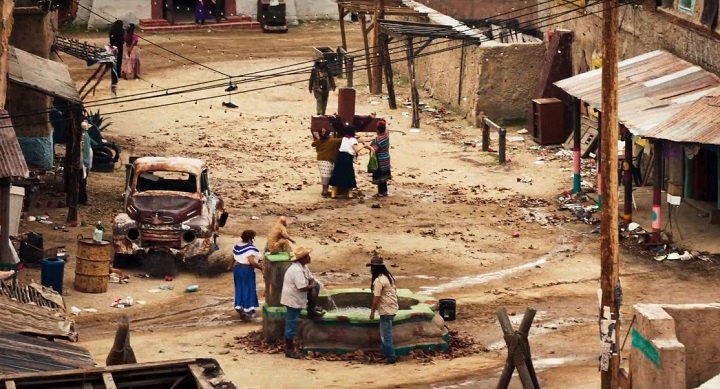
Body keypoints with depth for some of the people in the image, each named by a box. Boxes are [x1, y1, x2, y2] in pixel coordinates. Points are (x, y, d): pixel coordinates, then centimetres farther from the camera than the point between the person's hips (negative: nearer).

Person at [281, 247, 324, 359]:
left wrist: (313, 290, -5)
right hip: (293, 300, -9)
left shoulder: (303, 266, 4)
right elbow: (302, 287, -33)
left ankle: (311, 313, 19)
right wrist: (311, 286, -13)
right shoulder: (296, 270, -28)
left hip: (298, 298, 9)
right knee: (291, 324, -3)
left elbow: (311, 278, 13)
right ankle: (289, 350, 4)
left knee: (317, 285, 10)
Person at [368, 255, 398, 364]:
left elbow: (376, 298, -18)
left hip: (386, 310, -9)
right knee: (385, 333, 18)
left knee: (386, 334, -2)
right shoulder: (389, 276, 10)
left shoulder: (378, 280, -18)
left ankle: (391, 357, 1)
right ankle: (387, 353, 24)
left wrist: (372, 311, -10)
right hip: (392, 308, 9)